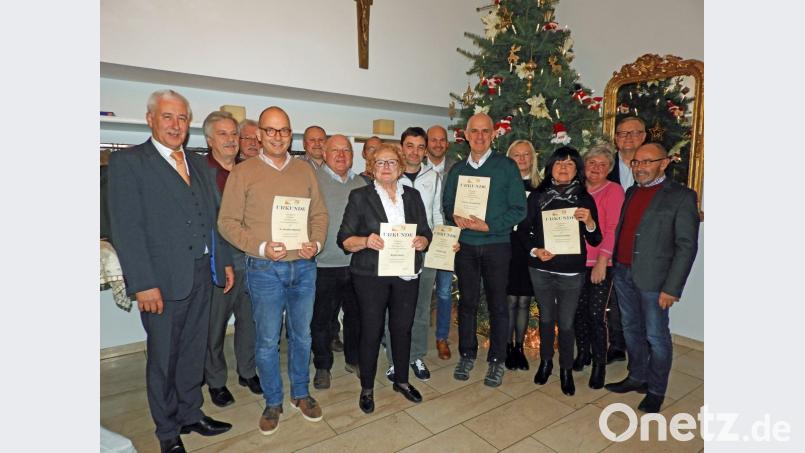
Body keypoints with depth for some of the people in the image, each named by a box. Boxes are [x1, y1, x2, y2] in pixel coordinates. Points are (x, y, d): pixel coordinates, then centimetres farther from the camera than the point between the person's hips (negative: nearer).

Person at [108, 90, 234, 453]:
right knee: (163, 357, 11)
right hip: (162, 280, -5)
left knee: (193, 351, 18)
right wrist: (143, 284, -17)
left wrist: (225, 261, 10)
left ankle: (191, 414, 36)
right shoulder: (127, 162, -6)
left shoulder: (198, 164, 13)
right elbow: (126, 229, -12)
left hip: (202, 274, 5)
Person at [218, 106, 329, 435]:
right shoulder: (243, 172, -3)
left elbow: (320, 213, 10)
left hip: (304, 266, 3)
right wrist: (261, 247, -17)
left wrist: (317, 243, -8)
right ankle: (272, 402, 29)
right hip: (265, 269, -3)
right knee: (267, 340, 8)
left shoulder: (304, 170, 8)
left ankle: (300, 393, 35)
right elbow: (228, 222, -5)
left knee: (301, 335, 15)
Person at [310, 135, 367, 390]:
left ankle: (354, 359, 37)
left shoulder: (362, 184, 10)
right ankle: (323, 367, 28)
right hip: (323, 264, -4)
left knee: (356, 315, 17)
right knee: (322, 319, 9)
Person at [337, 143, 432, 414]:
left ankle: (401, 380, 35)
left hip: (406, 274, 3)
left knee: (403, 328, 12)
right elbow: (344, 240, -4)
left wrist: (421, 241, -11)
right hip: (371, 275, -3)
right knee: (371, 330, 4)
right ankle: (367, 388, 26)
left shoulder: (413, 196, 11)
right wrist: (365, 241, -23)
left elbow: (426, 233, 11)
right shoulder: (360, 196, 1)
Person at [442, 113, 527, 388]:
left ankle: (497, 360, 22)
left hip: (496, 244, -2)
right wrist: (455, 218, -11)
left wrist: (489, 226, -16)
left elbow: (519, 209, -6)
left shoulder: (507, 166, -2)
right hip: (465, 245, 3)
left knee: (497, 304, 6)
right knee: (467, 301, 11)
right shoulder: (457, 169, 9)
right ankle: (467, 355, 28)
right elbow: (447, 204, 11)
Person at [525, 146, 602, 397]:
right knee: (546, 317, 16)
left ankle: (566, 369, 29)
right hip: (541, 269, 1)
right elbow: (525, 231, 4)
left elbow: (595, 240, 1)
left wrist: (589, 221, -18)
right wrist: (535, 251, -12)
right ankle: (545, 361, 37)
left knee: (566, 322, 7)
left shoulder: (585, 199, -1)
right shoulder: (536, 196, -1)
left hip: (572, 272, -1)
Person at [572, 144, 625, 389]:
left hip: (600, 264, -4)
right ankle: (583, 353, 29)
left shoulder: (614, 190, -4)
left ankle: (599, 364, 15)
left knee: (596, 314, -2)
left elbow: (614, 229, -12)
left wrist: (601, 262, -17)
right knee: (579, 311, 10)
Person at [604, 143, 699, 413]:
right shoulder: (631, 192, 11)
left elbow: (686, 246, -11)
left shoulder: (681, 196, -8)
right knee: (631, 330, 18)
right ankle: (637, 378, 36)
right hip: (623, 272, 6)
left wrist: (672, 288, -14)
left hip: (652, 278, -6)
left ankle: (656, 391, 25)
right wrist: (614, 265, 6)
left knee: (656, 337, 7)